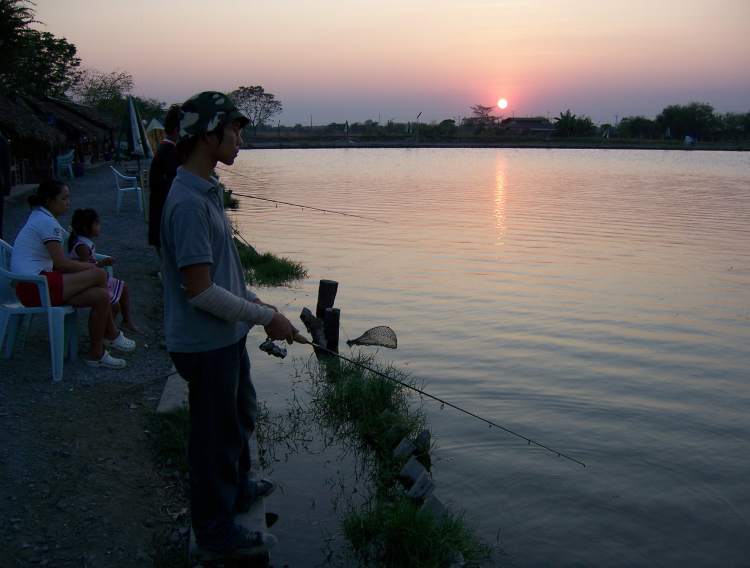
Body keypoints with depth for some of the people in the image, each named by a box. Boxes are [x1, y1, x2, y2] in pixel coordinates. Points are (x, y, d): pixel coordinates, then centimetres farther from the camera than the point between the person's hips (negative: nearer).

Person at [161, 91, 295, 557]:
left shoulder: (209, 190, 7)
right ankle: (217, 531, 25)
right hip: (206, 343, -10)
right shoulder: (189, 203, -25)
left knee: (240, 416, 27)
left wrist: (254, 301, 13)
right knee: (217, 434, 7)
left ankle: (239, 488, 49)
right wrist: (266, 317, -18)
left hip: (227, 335, 10)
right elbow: (199, 291, -26)